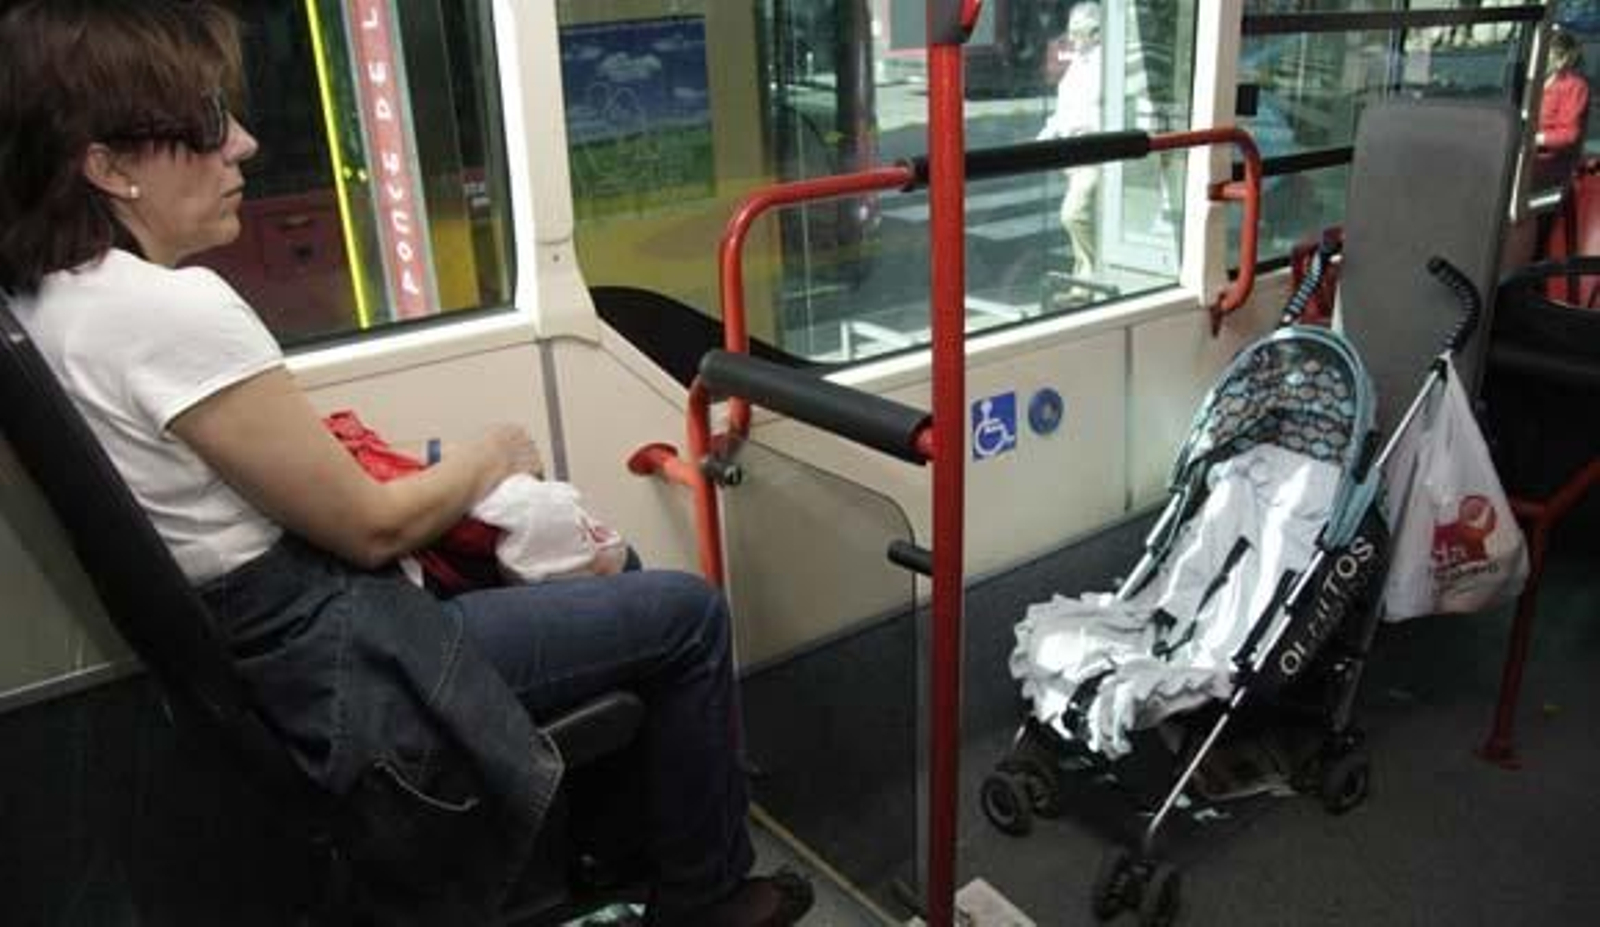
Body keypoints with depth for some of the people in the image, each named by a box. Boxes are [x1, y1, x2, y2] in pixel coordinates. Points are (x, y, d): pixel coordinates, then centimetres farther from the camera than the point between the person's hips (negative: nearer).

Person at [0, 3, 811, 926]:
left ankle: (618, 850, 35)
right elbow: (370, 527, -19)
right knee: (687, 614, 1)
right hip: (333, 672, -10)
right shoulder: (170, 308, -26)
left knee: (605, 568, 23)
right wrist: (487, 458, 0)